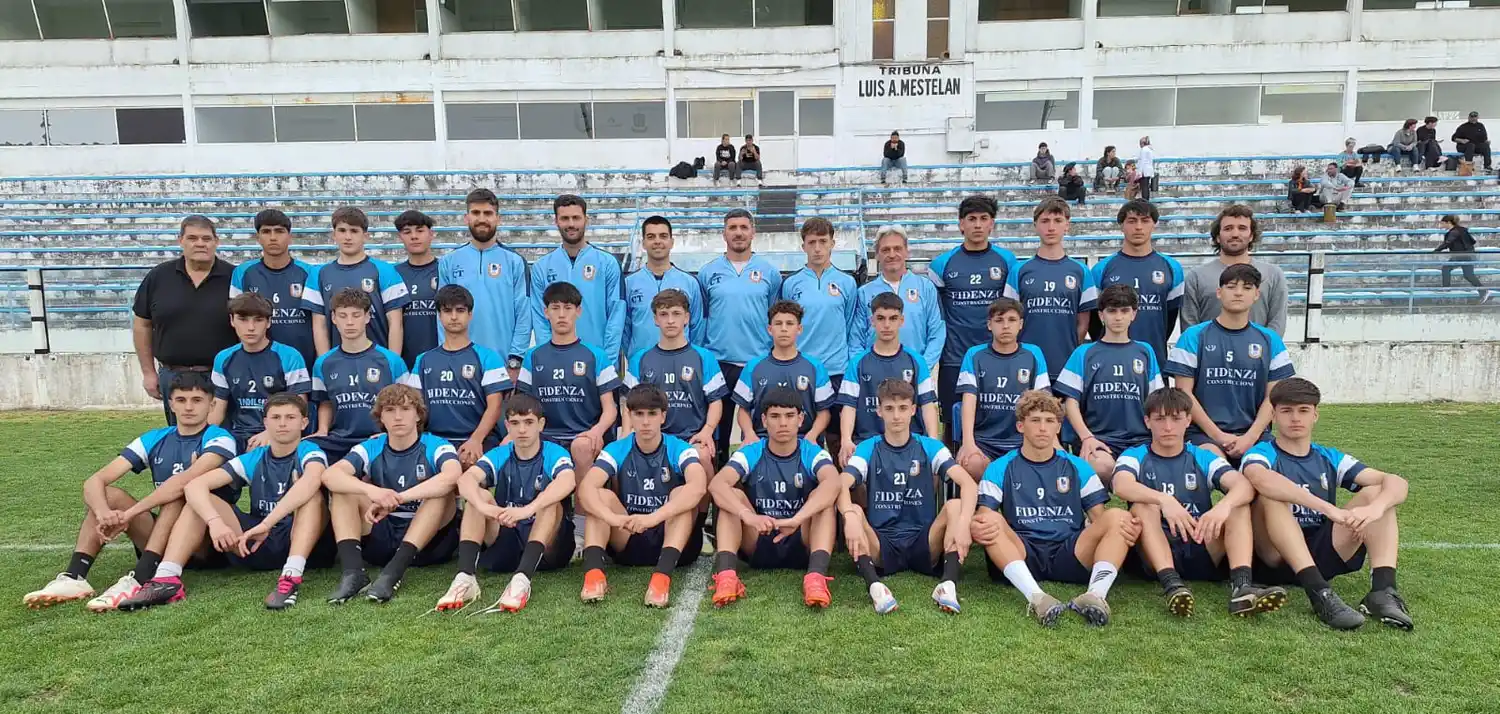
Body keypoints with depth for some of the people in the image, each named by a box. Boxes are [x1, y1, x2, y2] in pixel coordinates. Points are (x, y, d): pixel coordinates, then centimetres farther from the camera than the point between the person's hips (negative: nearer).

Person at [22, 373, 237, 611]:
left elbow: (184, 481, -29)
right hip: (164, 544, 5)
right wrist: (103, 513, -27)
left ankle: (138, 580, -41)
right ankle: (74, 577, -22)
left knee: (181, 493, -31)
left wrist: (129, 514, -32)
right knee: (107, 495, -11)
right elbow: (94, 481, -6)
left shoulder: (218, 439, -9)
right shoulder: (154, 440, 5)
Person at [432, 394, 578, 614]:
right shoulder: (499, 456, 2)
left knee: (551, 502, -29)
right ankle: (465, 577, -34)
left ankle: (522, 579, -47)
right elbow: (465, 479, -19)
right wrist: (485, 507, -41)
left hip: (548, 548, -3)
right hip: (506, 545, 3)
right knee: (479, 495, -16)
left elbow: (567, 482, -31)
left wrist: (527, 510, -47)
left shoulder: (555, 454, -7)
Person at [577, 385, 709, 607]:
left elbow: (698, 487, -32)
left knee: (682, 494, -27)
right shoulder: (616, 450, -3)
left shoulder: (679, 449, -9)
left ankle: (663, 575, -46)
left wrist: (653, 517, -45)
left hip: (674, 540, -2)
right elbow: (586, 488, -22)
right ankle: (593, 571, -39)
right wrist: (612, 517, -43)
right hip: (628, 542, 2)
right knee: (601, 496, -18)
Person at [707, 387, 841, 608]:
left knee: (823, 497, -24)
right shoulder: (750, 454, -4)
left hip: (802, 546, -1)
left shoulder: (813, 453, -6)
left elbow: (832, 483, -31)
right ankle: (726, 574, -39)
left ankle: (816, 577, -43)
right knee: (732, 495, -19)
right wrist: (748, 516, -43)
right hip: (759, 546, 1)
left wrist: (797, 519, -47)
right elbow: (716, 484, -24)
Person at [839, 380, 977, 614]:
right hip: (881, 548, 0)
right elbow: (841, 486, -16)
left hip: (924, 546, 1)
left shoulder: (930, 447, 4)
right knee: (853, 510, -27)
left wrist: (963, 522, -32)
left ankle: (948, 583, -39)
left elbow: (968, 484, -12)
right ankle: (874, 585, -45)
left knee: (955, 505, -23)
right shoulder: (867, 449, 3)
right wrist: (850, 517, -39)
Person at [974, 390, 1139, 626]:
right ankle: (1035, 596, -48)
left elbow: (1099, 517, 12)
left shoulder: (1077, 467, 18)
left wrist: (1125, 526, -13)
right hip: (1020, 556, -1)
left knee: (1118, 517, -20)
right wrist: (977, 527, -26)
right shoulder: (1000, 469, 12)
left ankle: (1095, 594, -41)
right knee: (991, 522, -30)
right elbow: (984, 517, 1)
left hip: (1071, 555, 2)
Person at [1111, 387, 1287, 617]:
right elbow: (1121, 485, -21)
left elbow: (1245, 485, -11)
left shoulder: (1203, 459, 9)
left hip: (1203, 552, 2)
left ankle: (1241, 586, -36)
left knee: (1239, 505, -16)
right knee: (1143, 506, -25)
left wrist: (1224, 505, -35)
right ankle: (1171, 583, -43)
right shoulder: (1135, 457, 4)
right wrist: (1164, 500, -40)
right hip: (1156, 556, -2)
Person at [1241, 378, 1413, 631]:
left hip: (1323, 555, 4)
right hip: (1277, 559, -4)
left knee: (1377, 492, -7)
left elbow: (1397, 483, -2)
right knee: (1271, 495, -29)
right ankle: (1319, 593, -40)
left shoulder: (1330, 459, 12)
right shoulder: (1262, 454, -1)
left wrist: (1374, 508, -26)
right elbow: (1259, 478, -29)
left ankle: (1383, 590, -26)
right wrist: (1328, 508, -37)